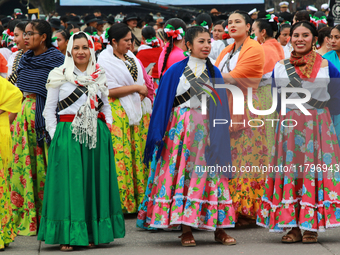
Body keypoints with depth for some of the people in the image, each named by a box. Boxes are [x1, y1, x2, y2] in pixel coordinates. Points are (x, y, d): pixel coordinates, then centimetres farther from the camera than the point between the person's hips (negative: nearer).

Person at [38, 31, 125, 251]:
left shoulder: (99, 76, 12)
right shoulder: (59, 76, 2)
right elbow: (49, 109, 3)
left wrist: (108, 130, 6)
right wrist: (55, 136, -6)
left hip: (96, 135, 3)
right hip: (67, 134, -3)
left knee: (95, 182, 4)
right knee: (69, 182, -5)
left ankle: (93, 233, 11)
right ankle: (68, 236, -1)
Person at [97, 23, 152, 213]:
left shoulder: (131, 57, 15)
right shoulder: (105, 61, -8)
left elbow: (141, 80, 22)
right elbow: (110, 90, -15)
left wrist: (143, 93, 0)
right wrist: (136, 88, -10)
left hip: (138, 110, 7)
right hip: (118, 112, -7)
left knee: (139, 152, 5)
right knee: (121, 155, -8)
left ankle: (140, 199, 9)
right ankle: (122, 202, -4)